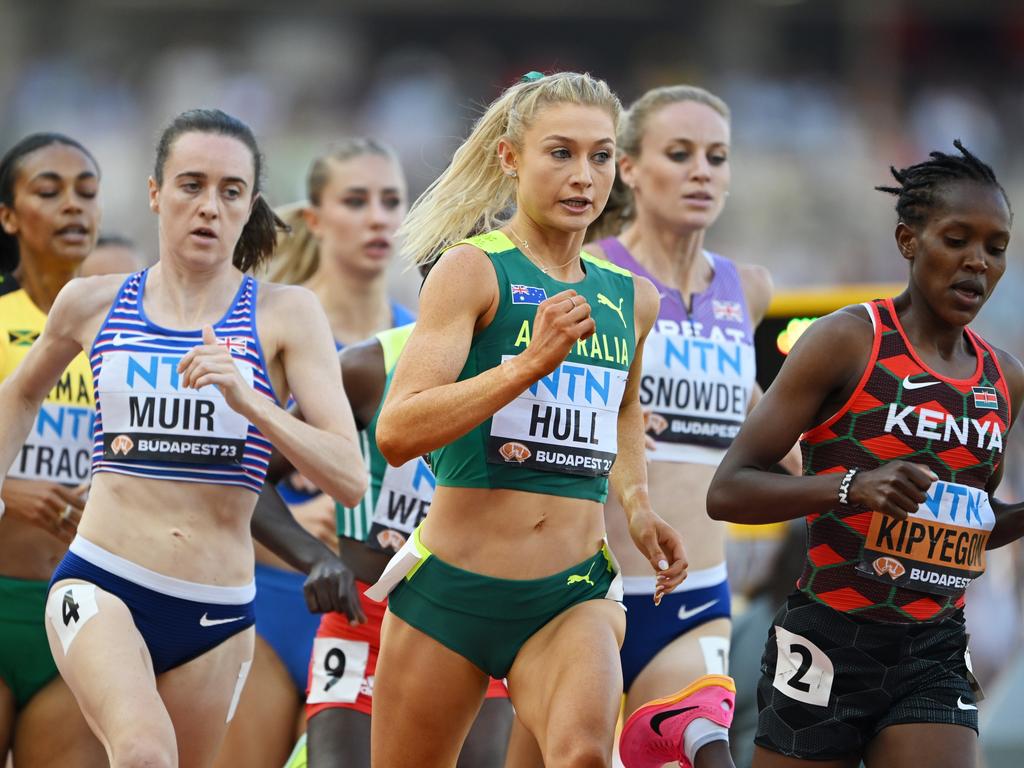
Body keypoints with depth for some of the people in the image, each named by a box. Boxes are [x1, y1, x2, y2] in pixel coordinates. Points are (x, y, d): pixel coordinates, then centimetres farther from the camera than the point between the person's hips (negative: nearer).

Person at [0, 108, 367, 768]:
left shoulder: (286, 315, 0)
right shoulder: (92, 304, 5)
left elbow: (351, 478, -9)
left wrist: (250, 402, -22)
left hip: (217, 615, 1)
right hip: (101, 587, -1)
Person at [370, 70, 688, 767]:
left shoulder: (632, 298, 10)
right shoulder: (473, 269, -7)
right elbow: (396, 433, -20)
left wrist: (636, 504, 17)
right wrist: (531, 362, -26)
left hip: (574, 594, 3)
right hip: (451, 586, -3)